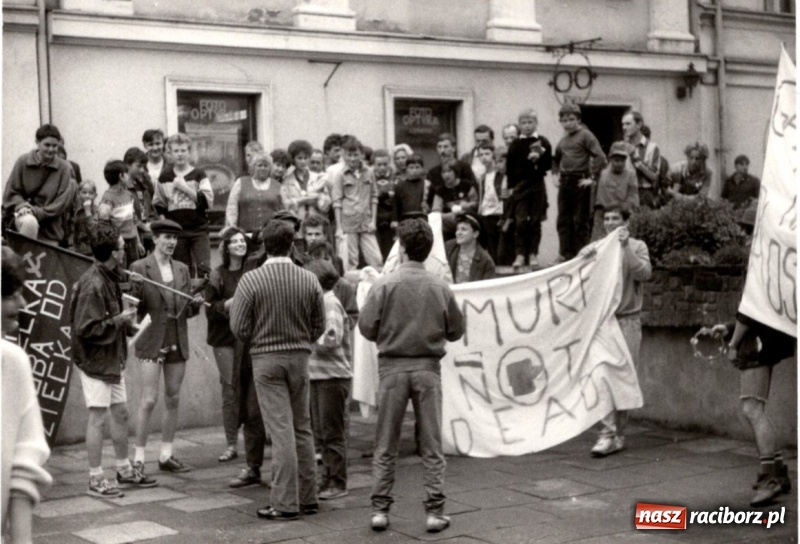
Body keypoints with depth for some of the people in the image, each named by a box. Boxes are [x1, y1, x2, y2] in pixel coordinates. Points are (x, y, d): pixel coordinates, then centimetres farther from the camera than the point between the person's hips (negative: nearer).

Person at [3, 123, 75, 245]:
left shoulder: (63, 167, -2)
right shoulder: (23, 161, -1)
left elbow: (62, 202, -6)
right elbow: (11, 192, 4)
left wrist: (37, 212, -18)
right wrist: (22, 205, -17)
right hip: (25, 214, -2)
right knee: (30, 222, -36)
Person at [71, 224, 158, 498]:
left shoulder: (109, 277, 6)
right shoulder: (93, 285, -23)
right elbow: (87, 329, -25)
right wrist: (119, 319, -19)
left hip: (113, 358, 9)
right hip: (95, 360, -9)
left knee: (121, 413, 16)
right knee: (98, 416, -2)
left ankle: (125, 470, 29)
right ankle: (96, 480, 7)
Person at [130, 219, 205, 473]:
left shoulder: (182, 269, 11)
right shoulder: (140, 268, -3)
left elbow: (188, 310, 14)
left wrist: (196, 303, -8)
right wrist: (135, 289, -23)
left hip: (177, 342, 5)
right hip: (151, 342, -5)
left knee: (173, 399, 8)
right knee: (149, 400, -8)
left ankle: (166, 455, 17)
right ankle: (139, 457, 0)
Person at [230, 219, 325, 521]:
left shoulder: (251, 280, -12)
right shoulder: (309, 280, -4)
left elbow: (238, 327, -10)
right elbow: (319, 326, 1)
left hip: (266, 359, -3)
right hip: (300, 358, 3)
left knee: (281, 431, -1)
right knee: (302, 428, 14)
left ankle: (286, 503, 1)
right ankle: (308, 497, 20)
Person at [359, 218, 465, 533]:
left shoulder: (384, 285, -8)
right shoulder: (440, 288, -3)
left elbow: (367, 328, -7)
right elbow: (456, 330, 4)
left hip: (393, 367, -1)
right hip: (428, 367, 1)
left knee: (386, 446, 9)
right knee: (431, 445, 7)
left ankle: (380, 509, 10)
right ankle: (435, 511, 7)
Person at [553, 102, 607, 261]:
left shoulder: (585, 135, -5)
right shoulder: (563, 139, 15)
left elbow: (600, 157, -15)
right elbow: (556, 159, 32)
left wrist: (592, 178, -16)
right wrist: (557, 173, 17)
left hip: (580, 181, -7)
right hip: (564, 182, 7)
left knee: (581, 221, -2)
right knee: (563, 220, 7)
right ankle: (565, 255, 13)